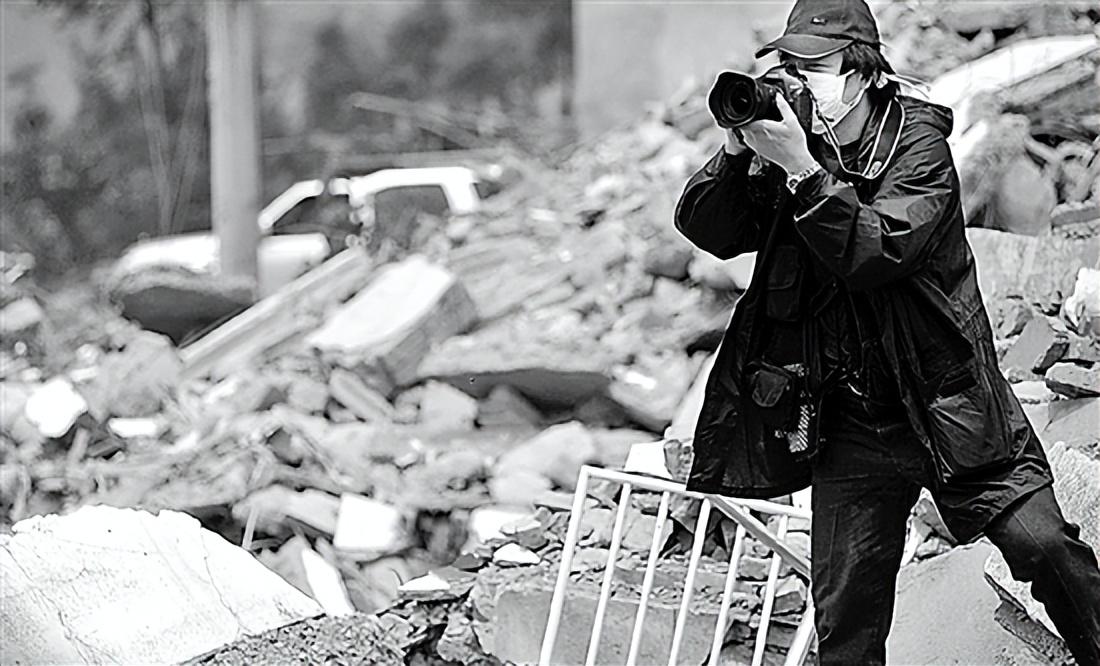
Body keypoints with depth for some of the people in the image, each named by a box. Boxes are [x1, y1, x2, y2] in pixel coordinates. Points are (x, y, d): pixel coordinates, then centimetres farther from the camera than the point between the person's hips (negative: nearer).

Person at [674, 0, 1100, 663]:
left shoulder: (918, 144, -9)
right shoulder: (788, 143, 4)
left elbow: (878, 253, -24)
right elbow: (707, 230, -3)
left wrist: (800, 168, -30)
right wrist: (738, 149, -18)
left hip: (948, 403, -3)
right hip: (849, 421, 4)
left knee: (1043, 547, -12)